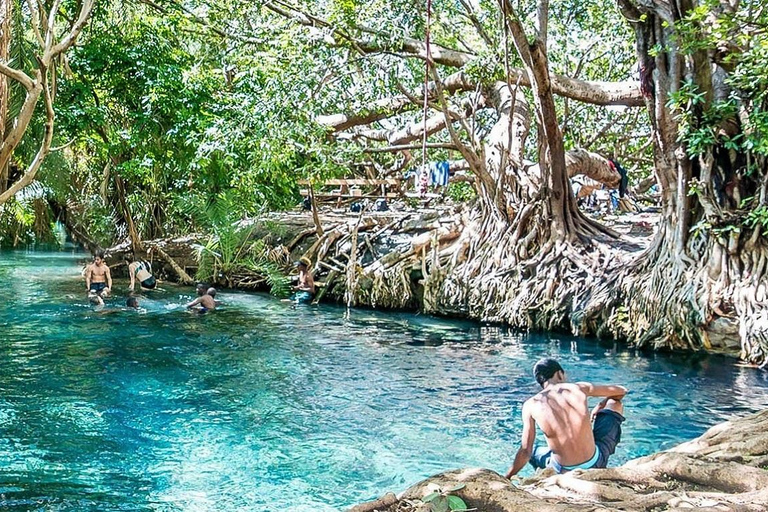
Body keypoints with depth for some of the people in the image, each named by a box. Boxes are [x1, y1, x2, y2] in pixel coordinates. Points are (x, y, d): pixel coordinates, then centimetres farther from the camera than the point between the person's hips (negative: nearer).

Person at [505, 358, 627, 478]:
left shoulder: (531, 405, -6)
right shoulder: (579, 388, -5)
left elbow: (525, 452, -7)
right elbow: (622, 391, 10)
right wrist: (600, 406, 29)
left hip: (563, 471, 2)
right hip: (595, 464, -1)